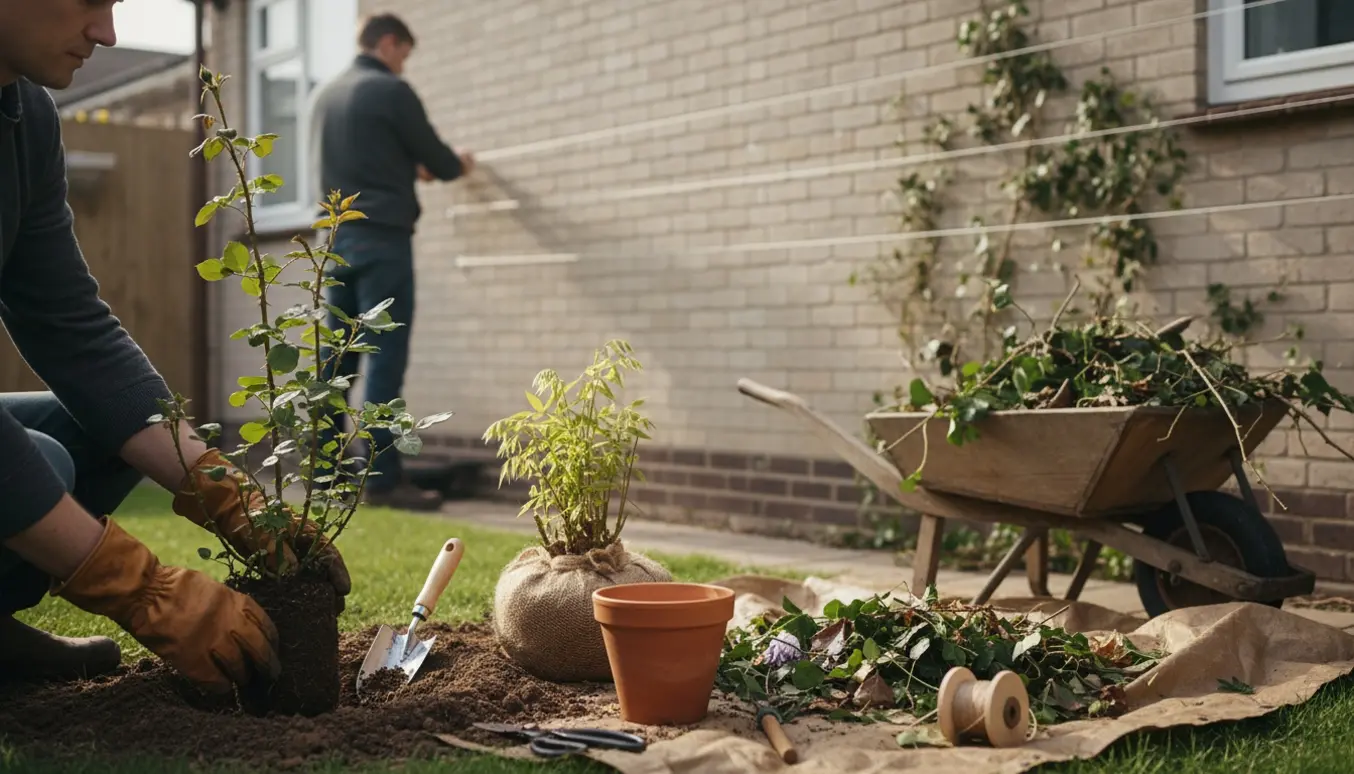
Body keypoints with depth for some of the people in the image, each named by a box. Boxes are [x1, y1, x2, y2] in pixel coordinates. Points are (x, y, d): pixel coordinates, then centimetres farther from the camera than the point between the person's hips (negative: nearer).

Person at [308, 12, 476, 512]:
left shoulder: (325, 95, 15)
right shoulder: (390, 91, -7)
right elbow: (433, 156, -2)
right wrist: (459, 166, 21)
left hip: (337, 237, 8)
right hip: (381, 238, -8)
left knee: (338, 358, 10)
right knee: (385, 358, -8)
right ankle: (383, 480, -11)